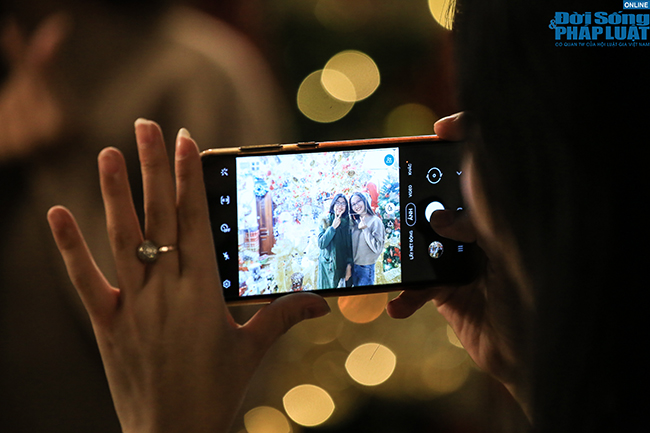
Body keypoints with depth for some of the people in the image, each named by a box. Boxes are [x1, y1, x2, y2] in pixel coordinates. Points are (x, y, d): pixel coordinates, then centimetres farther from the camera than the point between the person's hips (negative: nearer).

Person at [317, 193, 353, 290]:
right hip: (327, 266, -1)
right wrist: (333, 227, -14)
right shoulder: (325, 221, 1)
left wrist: (349, 265, -6)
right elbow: (321, 244, -9)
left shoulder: (348, 222, 3)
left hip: (343, 266, 1)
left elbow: (350, 246, 4)